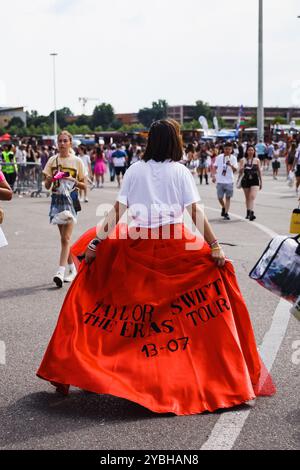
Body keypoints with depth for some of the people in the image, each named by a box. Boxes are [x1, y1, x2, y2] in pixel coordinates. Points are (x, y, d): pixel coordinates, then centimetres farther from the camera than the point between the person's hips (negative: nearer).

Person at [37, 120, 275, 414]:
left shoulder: (135, 170, 3)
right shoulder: (179, 171, 0)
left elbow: (117, 210, -2)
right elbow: (196, 213, -7)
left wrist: (97, 241, 1)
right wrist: (215, 246, -6)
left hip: (138, 245, 2)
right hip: (174, 245, -1)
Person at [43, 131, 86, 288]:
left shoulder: (77, 161, 1)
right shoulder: (52, 160, 7)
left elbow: (83, 186, 5)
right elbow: (47, 185, 7)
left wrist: (74, 181, -14)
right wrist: (51, 177, -14)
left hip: (71, 199, -4)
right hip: (57, 199, 4)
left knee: (66, 237, -13)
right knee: (63, 237, 10)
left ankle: (61, 271, -20)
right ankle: (72, 269, 22)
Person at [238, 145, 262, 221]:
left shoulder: (257, 160, 5)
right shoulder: (243, 160, 3)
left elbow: (259, 171, 11)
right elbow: (240, 172, 2)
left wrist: (261, 182, 13)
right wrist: (242, 168, -21)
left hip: (255, 181, -1)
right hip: (246, 180, 1)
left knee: (252, 197, -16)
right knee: (247, 198, 12)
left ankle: (251, 213, -24)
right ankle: (248, 212, 27)